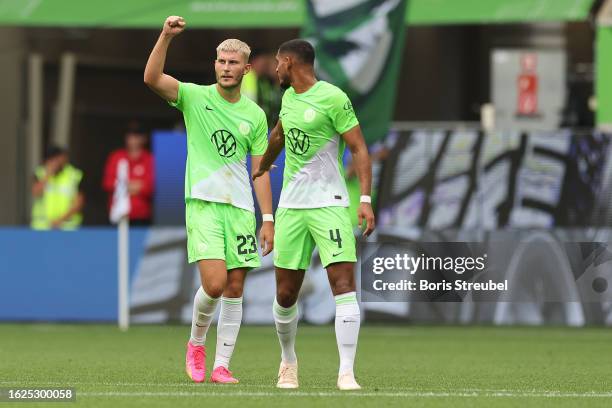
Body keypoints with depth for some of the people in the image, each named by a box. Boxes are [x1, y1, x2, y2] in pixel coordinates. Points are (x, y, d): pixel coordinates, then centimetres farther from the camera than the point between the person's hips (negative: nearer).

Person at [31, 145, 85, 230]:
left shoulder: (74, 175, 0)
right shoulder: (40, 174, 4)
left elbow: (79, 202, -2)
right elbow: (35, 194, -10)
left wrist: (62, 219, -11)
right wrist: (48, 174, -14)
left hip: (67, 226, -1)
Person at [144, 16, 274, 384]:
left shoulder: (255, 115, 9)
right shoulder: (195, 97, 0)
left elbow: (260, 171, 12)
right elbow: (152, 78, -16)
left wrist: (269, 220, 6)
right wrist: (167, 36, -28)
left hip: (241, 208, 4)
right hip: (203, 203, -4)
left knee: (235, 289, 2)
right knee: (214, 284, -17)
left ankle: (222, 366, 8)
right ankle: (196, 343, 10)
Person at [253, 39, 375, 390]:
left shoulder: (333, 98, -10)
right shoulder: (289, 97, 12)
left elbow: (359, 149, -12)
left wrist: (366, 199, -21)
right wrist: (262, 167, 49)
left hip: (329, 203, -6)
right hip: (291, 204, 6)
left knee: (344, 285, -16)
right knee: (286, 294, 6)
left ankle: (346, 372, -17)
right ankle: (288, 362, 28)